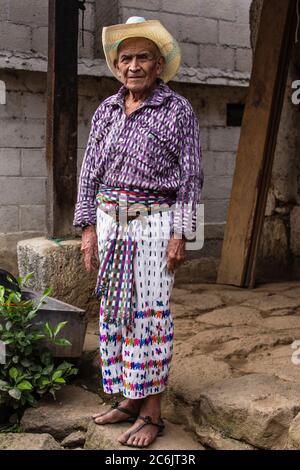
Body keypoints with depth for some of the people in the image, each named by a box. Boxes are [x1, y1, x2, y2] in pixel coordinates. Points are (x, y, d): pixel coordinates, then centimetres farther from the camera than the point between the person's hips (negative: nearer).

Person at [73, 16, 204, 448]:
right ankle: (129, 399, 21)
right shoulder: (106, 111, 11)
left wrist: (181, 236, -10)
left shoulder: (178, 110, -3)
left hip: (154, 222, -5)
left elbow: (191, 177, -5)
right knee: (114, 309, 8)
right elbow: (91, 172, 12)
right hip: (109, 220, 6)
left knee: (149, 313, -4)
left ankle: (152, 412, 6)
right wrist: (88, 228, 6)